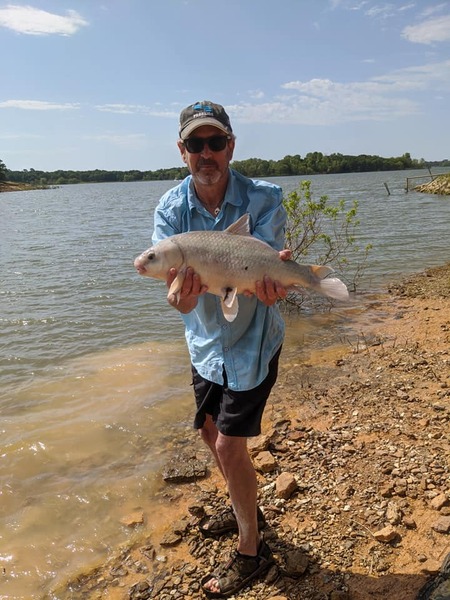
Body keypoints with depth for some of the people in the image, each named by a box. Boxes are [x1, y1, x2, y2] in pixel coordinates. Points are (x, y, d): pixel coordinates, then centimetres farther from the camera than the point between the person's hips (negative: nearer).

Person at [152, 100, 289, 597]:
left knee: (229, 444, -4)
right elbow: (180, 301, -23)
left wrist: (270, 284, -52)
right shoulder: (170, 209, -12)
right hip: (205, 340, 5)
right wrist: (184, 291, -47)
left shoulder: (263, 199, -19)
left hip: (253, 340, -5)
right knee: (210, 431, 18)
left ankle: (251, 552, 20)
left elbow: (266, 273, -28)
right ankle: (243, 509, 46)